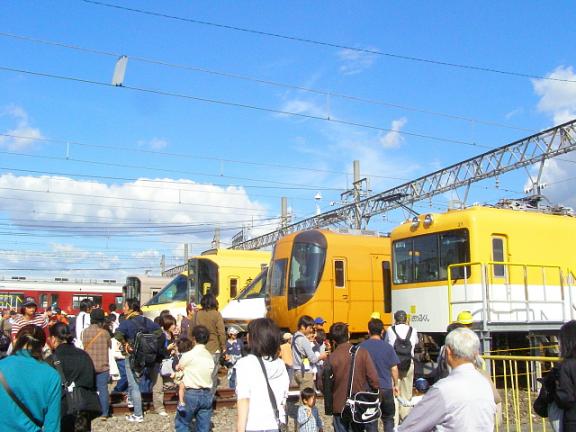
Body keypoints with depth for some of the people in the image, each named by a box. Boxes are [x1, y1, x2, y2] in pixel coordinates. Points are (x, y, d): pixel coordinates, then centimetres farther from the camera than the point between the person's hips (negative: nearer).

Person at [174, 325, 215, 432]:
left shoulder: (188, 355, -8)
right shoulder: (210, 356, 8)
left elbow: (178, 368, 7)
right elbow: (210, 372, 6)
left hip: (192, 394, -5)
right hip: (207, 394, 5)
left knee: (181, 423, 10)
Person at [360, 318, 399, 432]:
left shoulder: (362, 347, -5)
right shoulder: (388, 347, -5)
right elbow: (394, 369, -1)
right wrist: (396, 385, 13)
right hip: (386, 388, 0)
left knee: (371, 420, 9)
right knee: (388, 419, 18)